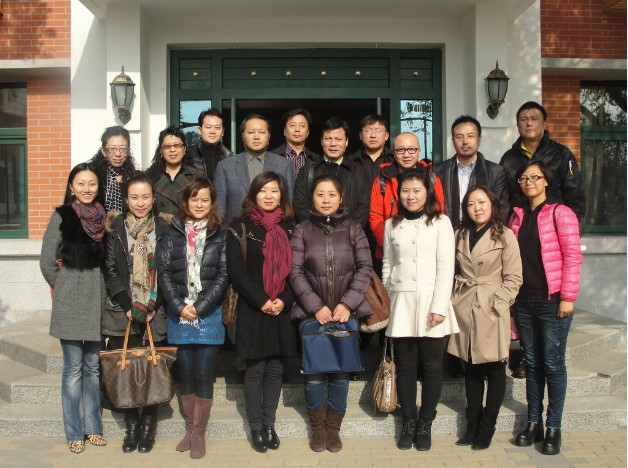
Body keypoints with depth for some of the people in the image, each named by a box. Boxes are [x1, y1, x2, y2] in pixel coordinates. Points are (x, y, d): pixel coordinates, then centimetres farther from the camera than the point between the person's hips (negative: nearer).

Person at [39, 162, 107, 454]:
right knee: (73, 368, 1)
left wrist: (97, 287, 6)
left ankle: (92, 427, 22)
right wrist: (63, 287, 7)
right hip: (70, 303, -4)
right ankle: (74, 432, 12)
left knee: (93, 366, 11)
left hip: (97, 301, 4)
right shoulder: (62, 216, -6)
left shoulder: (103, 217, 7)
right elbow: (47, 263, -3)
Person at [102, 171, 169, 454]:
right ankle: (131, 426, 14)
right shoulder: (115, 228, 5)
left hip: (157, 312, 0)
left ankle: (148, 425, 14)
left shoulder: (164, 229, 4)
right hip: (123, 312, 0)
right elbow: (110, 270, 1)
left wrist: (154, 306, -7)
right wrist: (128, 305, -8)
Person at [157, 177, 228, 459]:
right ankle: (190, 429, 21)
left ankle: (199, 433, 10)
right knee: (185, 374, 9)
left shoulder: (221, 235, 3)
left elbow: (223, 275, -4)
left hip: (209, 315, -2)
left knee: (204, 375, 0)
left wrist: (199, 306, -11)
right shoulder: (174, 233, 8)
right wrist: (179, 306, -10)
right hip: (179, 315, 2)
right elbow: (163, 271, 1)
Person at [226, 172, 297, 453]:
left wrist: (284, 300, -10)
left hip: (282, 310, 3)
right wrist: (261, 301, -14)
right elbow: (235, 269, -8)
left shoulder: (288, 228, 10)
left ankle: (269, 425, 19)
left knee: (275, 369, 8)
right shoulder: (241, 227, 0)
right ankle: (256, 428, 14)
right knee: (255, 370, 3)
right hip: (252, 310, -3)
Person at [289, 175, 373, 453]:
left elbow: (365, 268, 1)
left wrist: (347, 303, -10)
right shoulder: (302, 230, 4)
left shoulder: (353, 229, 5)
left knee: (341, 371, 5)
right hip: (312, 313, 0)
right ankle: (318, 428, 19)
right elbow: (295, 272, -1)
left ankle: (333, 428, 20)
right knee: (315, 372, 3)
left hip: (346, 312, 1)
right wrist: (315, 306, -11)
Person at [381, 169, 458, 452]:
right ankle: (408, 423, 17)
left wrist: (439, 306, -11)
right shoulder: (392, 225, 11)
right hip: (401, 303, 2)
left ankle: (425, 425, 14)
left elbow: (446, 267, -4)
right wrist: (385, 303, 7)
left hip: (431, 302, -2)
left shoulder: (440, 222, 2)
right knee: (405, 366, 6)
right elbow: (387, 267, 13)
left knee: (432, 366, 2)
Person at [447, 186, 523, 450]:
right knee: (471, 369, 11)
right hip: (463, 309, 4)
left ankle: (486, 429, 13)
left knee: (494, 369, 3)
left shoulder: (504, 236, -3)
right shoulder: (461, 235, 11)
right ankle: (472, 426, 20)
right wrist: (453, 300, 3)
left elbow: (513, 278, -5)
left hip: (491, 310, -4)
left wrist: (498, 303, -12)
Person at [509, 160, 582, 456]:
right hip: (525, 300, 5)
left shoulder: (560, 213, -5)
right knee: (532, 362, 11)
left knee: (553, 363, 1)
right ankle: (533, 423, 20)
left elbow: (572, 256, -10)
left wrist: (567, 297, -14)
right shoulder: (517, 216, 11)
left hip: (552, 299, -5)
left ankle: (553, 428, 11)